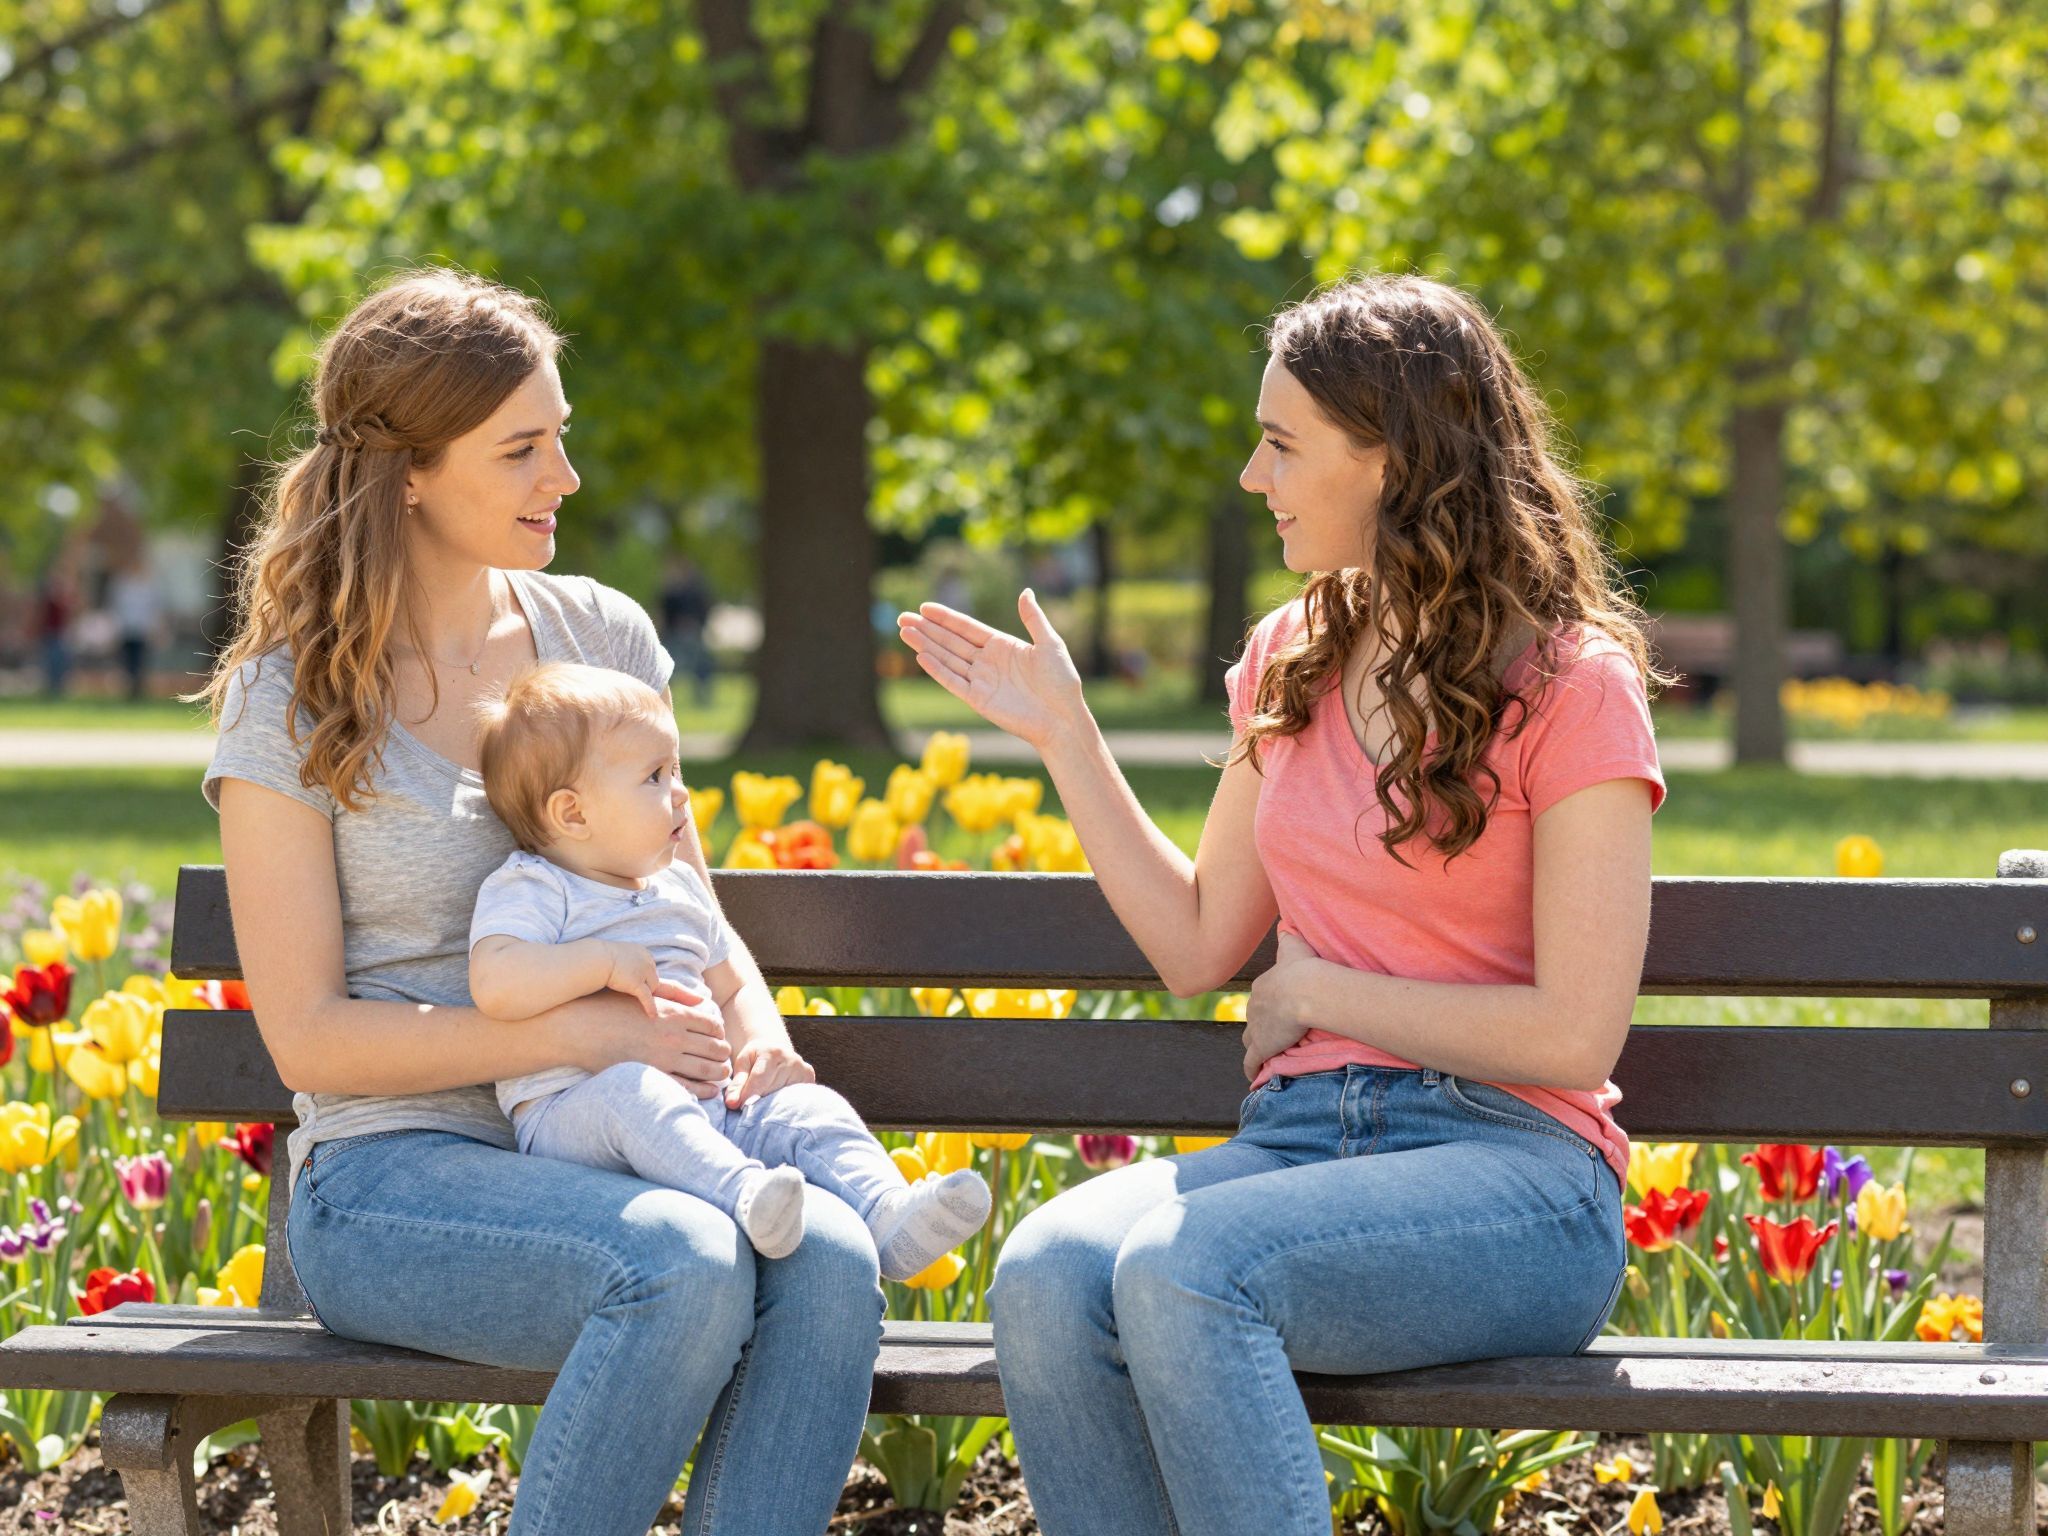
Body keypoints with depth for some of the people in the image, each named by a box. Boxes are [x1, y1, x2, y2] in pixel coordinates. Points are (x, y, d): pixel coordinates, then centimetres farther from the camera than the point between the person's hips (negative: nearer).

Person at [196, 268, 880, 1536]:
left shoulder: (600, 635, 11)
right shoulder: (292, 705, -3)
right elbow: (309, 1039, -7)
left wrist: (754, 1024, -4)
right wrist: (582, 1031, -17)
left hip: (611, 1148, 4)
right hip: (392, 1175, -4)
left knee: (829, 1259, -29)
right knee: (686, 1267, -35)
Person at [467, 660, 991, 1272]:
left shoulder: (680, 889, 23)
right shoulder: (532, 890, -1)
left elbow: (733, 990, 31)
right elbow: (495, 984, -20)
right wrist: (604, 960, -20)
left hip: (702, 1107, 7)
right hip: (570, 1118, -7)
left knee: (805, 1107, -13)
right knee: (630, 1089, -38)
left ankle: (891, 1217, -33)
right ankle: (741, 1193, -58)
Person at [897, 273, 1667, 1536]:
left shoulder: (1570, 686, -4)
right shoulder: (1291, 663, 16)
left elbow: (1577, 1032, -9)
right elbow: (1198, 946, 18)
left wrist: (1319, 990, -4)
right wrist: (1064, 735, 15)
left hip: (1511, 1163, -5)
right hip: (1301, 1137, 5)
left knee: (1183, 1270, -34)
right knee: (1049, 1274, -28)